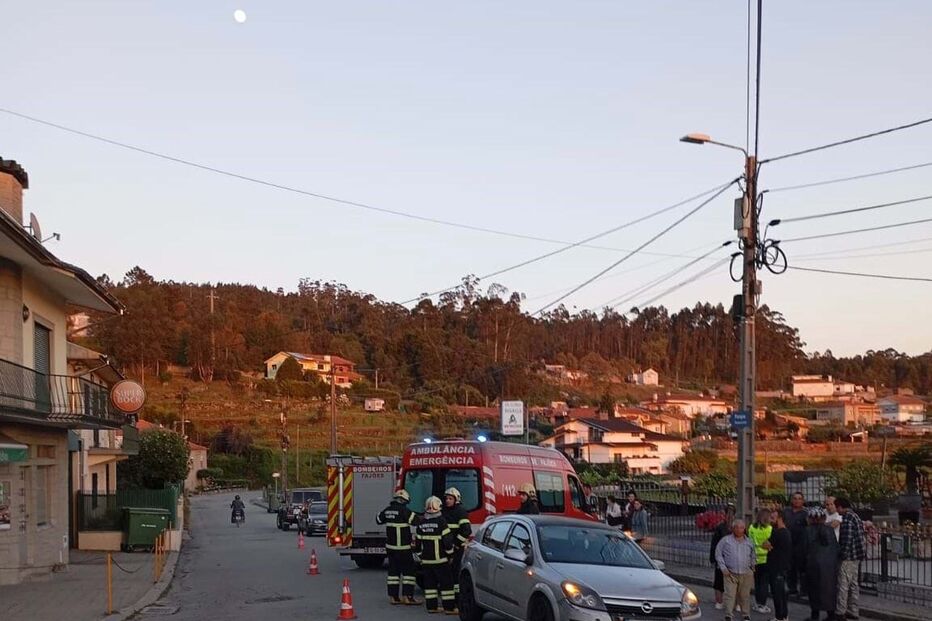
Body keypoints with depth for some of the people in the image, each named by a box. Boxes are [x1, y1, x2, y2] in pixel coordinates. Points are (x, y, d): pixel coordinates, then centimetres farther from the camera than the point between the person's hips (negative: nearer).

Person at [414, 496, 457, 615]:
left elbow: (417, 541, 10)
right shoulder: (441, 521, -12)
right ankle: (449, 607, -1)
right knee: (446, 583, 0)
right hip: (440, 559, -5)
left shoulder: (421, 523, 6)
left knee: (429, 582, 10)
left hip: (426, 560, 5)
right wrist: (450, 554, -2)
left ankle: (431, 606, 11)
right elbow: (448, 540, -14)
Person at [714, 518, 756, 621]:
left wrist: (752, 568, 10)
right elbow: (718, 554, 2)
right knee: (730, 595, -7)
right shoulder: (726, 540, 1)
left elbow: (753, 557, 22)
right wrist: (723, 568, -4)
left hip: (746, 574, 2)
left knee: (744, 595, 7)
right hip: (730, 573, -2)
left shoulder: (749, 542, 11)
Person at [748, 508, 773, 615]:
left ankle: (757, 604, 22)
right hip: (766, 558, -4)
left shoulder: (751, 528, -2)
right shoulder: (769, 529, -14)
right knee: (764, 582, 4)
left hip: (755, 559, 4)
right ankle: (762, 605, 5)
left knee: (757, 582, 16)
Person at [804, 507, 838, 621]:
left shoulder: (808, 530, -6)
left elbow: (805, 548, -6)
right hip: (830, 564, 3)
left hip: (814, 563, -3)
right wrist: (835, 562, 14)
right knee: (829, 588, 12)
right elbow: (836, 547, 5)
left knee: (814, 589, 6)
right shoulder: (829, 529, 3)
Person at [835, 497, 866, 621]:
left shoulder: (846, 518, -16)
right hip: (857, 556, 10)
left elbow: (847, 539, -23)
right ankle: (853, 611, 19)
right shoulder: (856, 516, 15)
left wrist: (842, 554, -18)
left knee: (843, 585, -6)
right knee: (853, 584, 14)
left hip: (848, 556, -10)